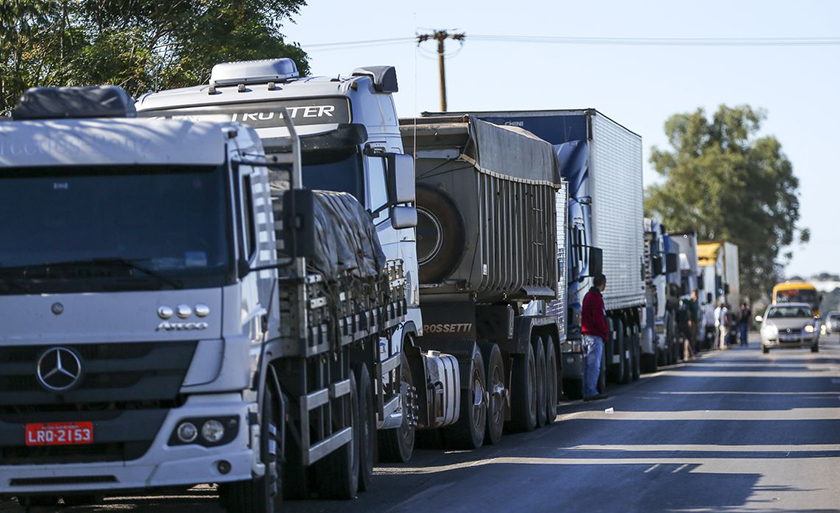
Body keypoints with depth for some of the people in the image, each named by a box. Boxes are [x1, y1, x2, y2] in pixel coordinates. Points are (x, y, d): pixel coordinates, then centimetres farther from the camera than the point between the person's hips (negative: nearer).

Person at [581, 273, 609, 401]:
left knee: (588, 365, 10)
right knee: (594, 365, -8)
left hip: (586, 333, 10)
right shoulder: (596, 298, -13)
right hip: (595, 336, -10)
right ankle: (591, 392, -10)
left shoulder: (587, 296, 17)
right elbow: (598, 319, -19)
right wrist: (606, 333, -7)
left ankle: (587, 393, 11)